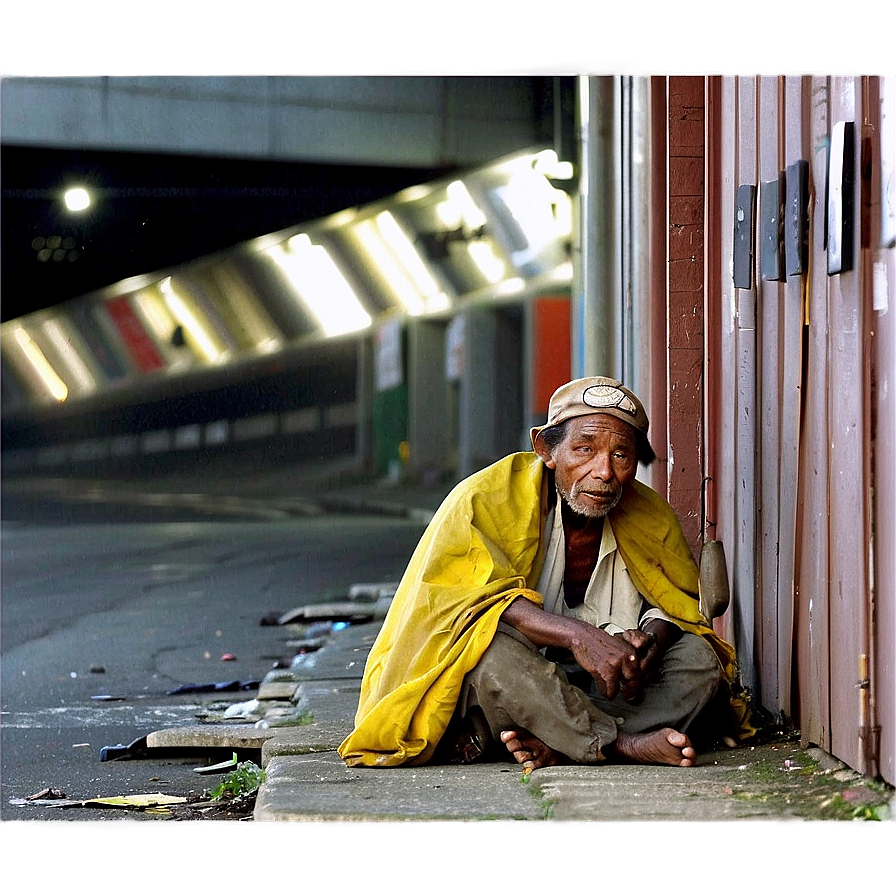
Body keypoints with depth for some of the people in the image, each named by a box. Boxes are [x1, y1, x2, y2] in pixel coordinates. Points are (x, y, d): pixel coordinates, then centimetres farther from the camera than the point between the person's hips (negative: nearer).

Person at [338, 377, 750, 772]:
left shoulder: (650, 518, 3)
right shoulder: (486, 500, -12)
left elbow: (679, 601, 12)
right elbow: (468, 598, -26)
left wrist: (654, 637, -15)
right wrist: (576, 635, -38)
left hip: (602, 691, 5)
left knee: (699, 657, -17)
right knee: (491, 645, -38)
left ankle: (549, 744, -34)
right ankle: (624, 745, -34)